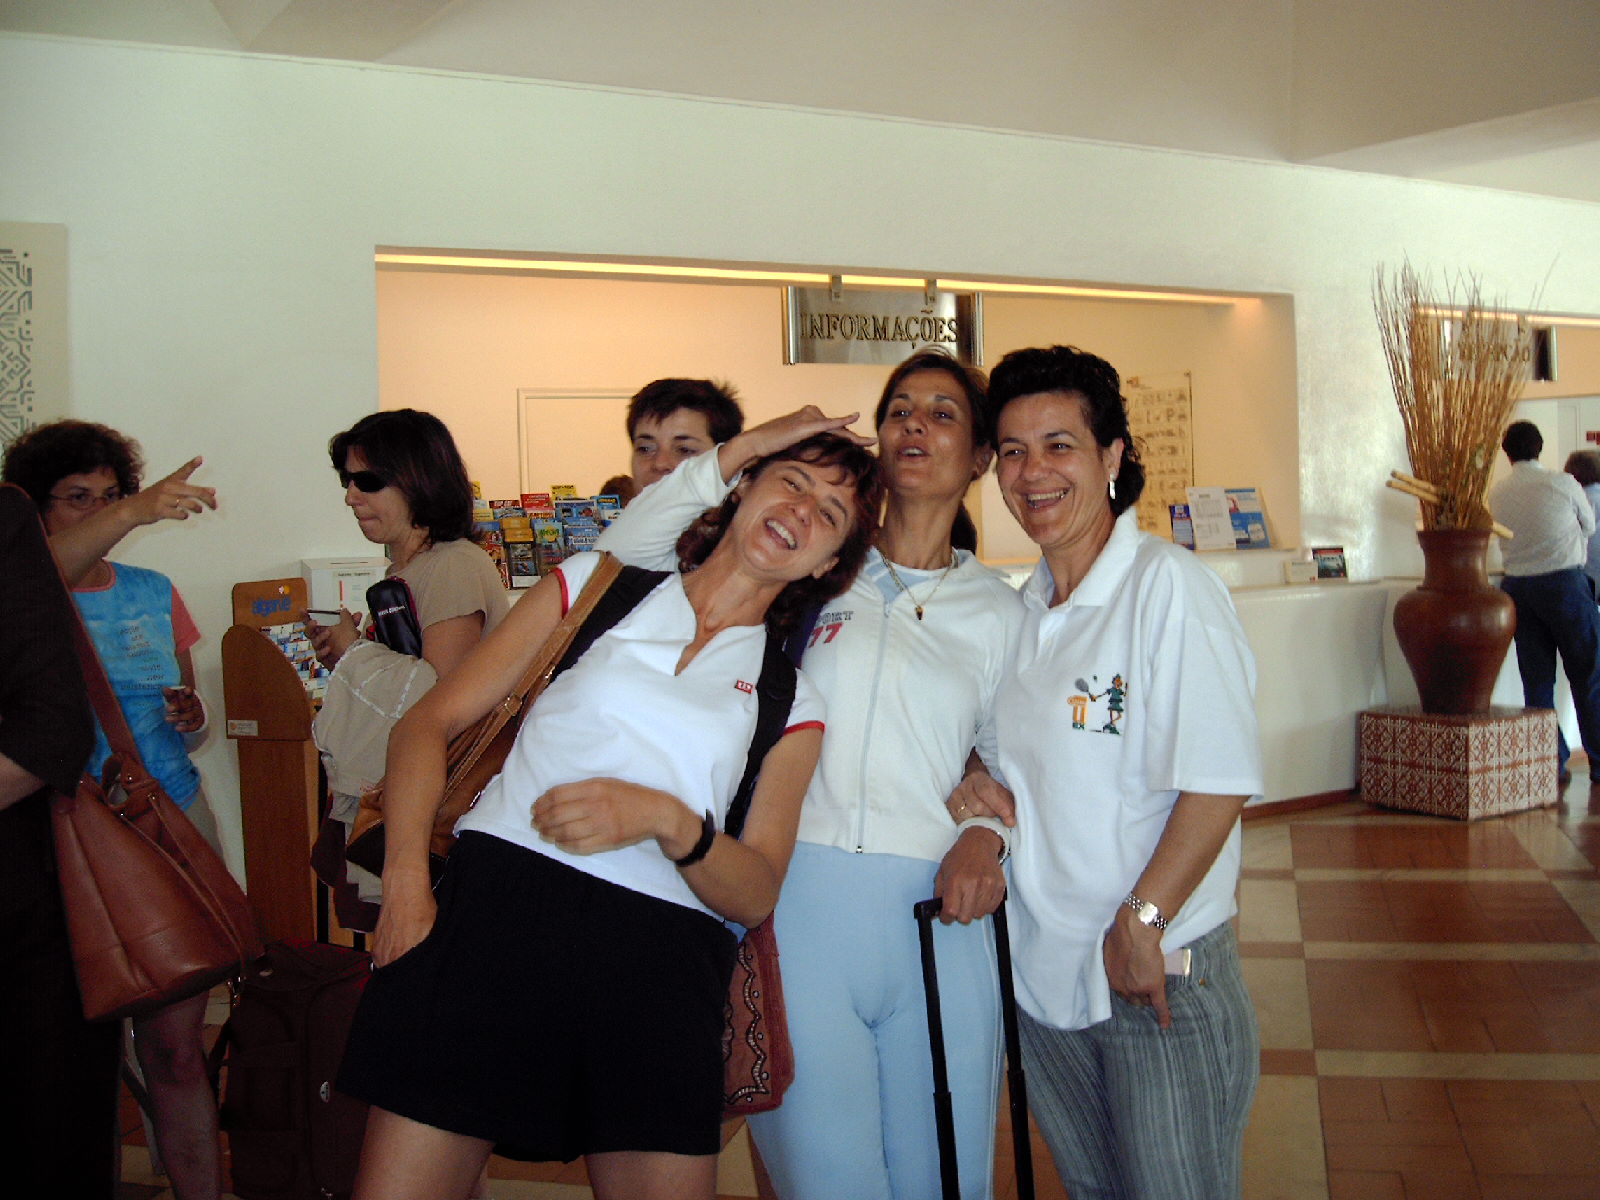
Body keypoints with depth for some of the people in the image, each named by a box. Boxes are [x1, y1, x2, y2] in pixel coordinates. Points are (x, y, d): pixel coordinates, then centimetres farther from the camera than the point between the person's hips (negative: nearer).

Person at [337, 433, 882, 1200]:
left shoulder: (794, 701, 16)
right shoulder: (597, 585, 14)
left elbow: (757, 893, 7)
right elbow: (432, 721, 9)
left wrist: (668, 820, -13)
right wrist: (406, 878, -6)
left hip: (662, 956, 2)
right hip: (497, 906, -1)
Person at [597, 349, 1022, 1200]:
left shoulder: (997, 610, 12)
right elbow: (623, 553, 2)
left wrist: (987, 832, -3)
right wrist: (746, 448, -3)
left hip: (938, 916, 2)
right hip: (799, 907, -1)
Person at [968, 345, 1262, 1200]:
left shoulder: (1167, 584, -14)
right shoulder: (1023, 609, 8)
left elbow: (1218, 781, -18)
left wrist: (1141, 922, -18)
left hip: (1162, 971, -6)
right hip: (1040, 970, 7)